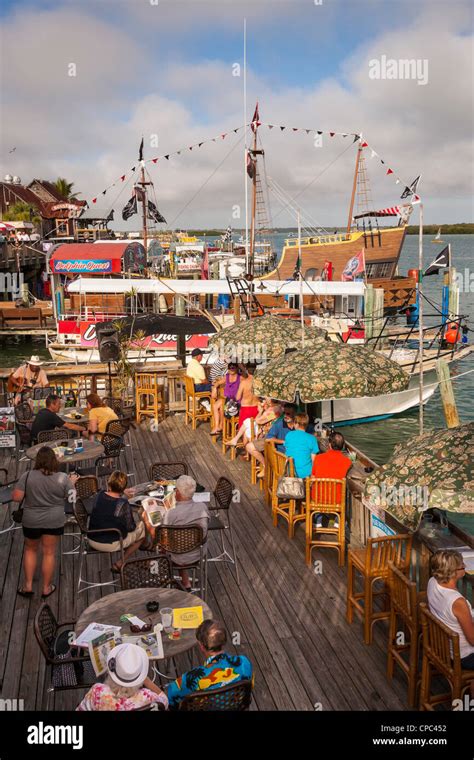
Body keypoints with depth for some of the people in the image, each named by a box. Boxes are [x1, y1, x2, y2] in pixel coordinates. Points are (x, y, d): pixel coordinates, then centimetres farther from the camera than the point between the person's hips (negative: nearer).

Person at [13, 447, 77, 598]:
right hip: (54, 521, 0)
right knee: (49, 553, 13)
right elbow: (71, 498, -4)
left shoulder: (28, 476, -15)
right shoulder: (63, 478, -14)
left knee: (30, 550, 22)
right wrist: (72, 483, 10)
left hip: (31, 521, 0)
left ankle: (28, 585, 24)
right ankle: (46, 588, 23)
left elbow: (16, 497, -13)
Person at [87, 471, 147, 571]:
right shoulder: (123, 504, -23)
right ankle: (121, 562, 8)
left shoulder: (98, 496, -10)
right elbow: (130, 528, -11)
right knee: (142, 527, 11)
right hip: (113, 545, -5)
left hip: (93, 542, 5)